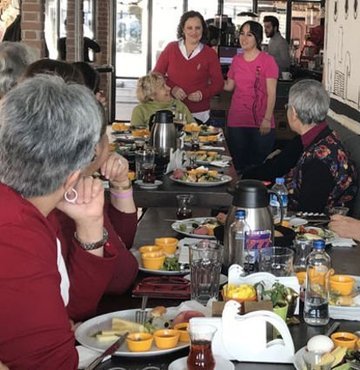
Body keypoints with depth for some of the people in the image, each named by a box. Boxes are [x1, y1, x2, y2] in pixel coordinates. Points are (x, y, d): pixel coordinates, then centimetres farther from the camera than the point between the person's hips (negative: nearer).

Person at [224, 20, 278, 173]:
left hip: (260, 123, -4)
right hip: (236, 121, 4)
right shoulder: (236, 60, 11)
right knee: (238, 165, 8)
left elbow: (271, 93, -7)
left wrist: (267, 119, -13)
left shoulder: (267, 60, -5)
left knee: (259, 164, -1)